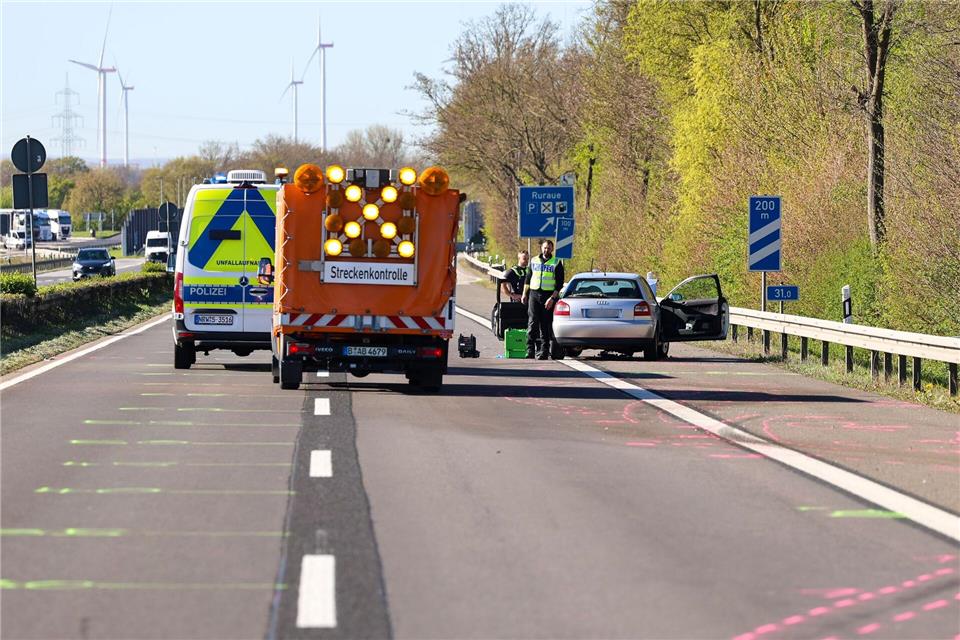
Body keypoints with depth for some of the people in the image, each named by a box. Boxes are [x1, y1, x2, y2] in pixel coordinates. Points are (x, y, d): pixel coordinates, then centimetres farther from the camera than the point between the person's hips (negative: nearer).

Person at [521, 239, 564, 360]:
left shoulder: (556, 263, 2)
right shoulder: (534, 261, 13)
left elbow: (559, 283, -2)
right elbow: (528, 278, 18)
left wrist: (552, 298, -12)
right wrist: (524, 294, 11)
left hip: (548, 296, -2)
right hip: (534, 294, 2)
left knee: (545, 325, 0)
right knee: (532, 323, -6)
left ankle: (544, 352, 3)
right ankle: (530, 351, -6)